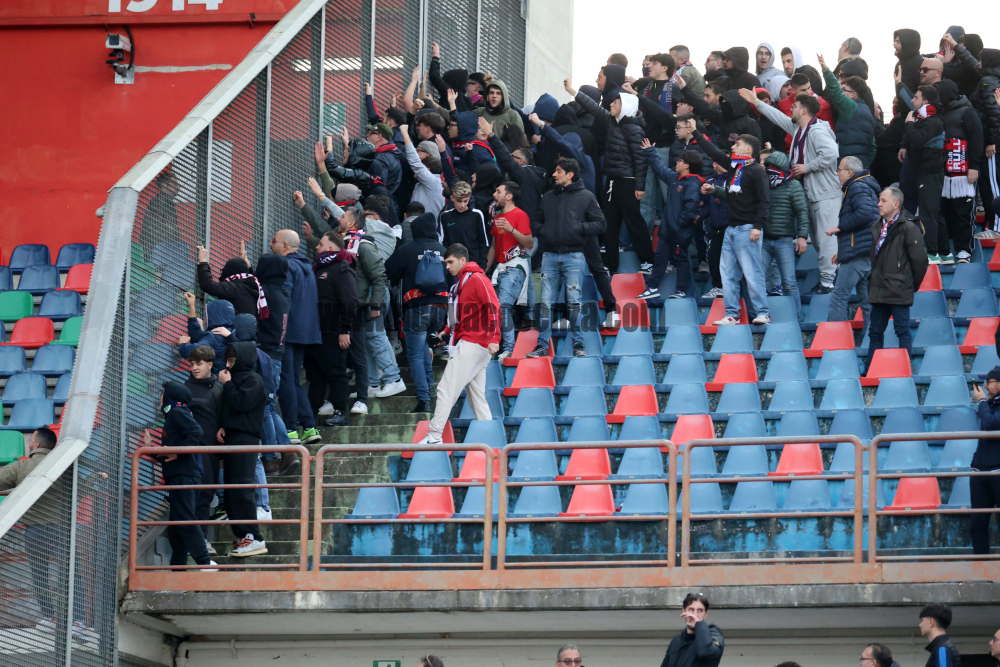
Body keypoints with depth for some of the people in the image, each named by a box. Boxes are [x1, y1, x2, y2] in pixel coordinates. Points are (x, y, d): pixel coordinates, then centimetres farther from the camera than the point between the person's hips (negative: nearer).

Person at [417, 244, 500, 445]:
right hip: (464, 344, 10)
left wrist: (493, 338, -26)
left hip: (471, 345, -10)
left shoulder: (477, 279, -10)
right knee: (476, 396, 9)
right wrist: (448, 330, 18)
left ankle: (434, 436, -12)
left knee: (446, 389, -11)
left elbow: (493, 308, -19)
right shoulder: (461, 282, 20)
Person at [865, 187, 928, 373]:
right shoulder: (877, 227, 12)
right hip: (878, 291, 8)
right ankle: (870, 371, 18)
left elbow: (920, 259, -11)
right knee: (875, 331, 12)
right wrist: (873, 282, 16)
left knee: (902, 331, -2)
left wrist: (913, 285, -2)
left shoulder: (908, 228, -11)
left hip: (899, 293, -8)